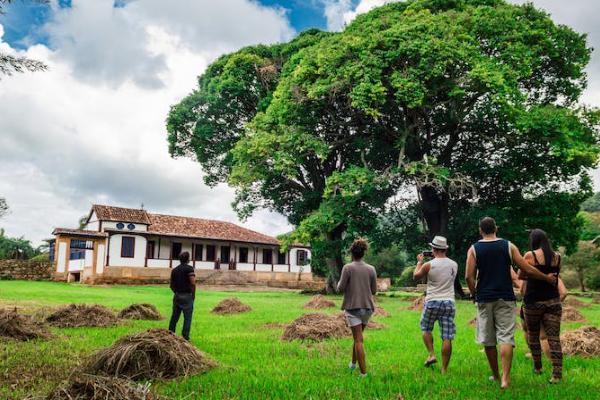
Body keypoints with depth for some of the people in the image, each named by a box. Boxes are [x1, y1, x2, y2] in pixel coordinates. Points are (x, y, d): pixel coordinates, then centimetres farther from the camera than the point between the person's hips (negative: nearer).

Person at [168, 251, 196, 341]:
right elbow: (193, 283, -17)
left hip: (176, 296, 6)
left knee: (174, 317, 13)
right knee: (187, 318, 0)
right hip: (187, 296, -6)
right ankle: (185, 337, -1)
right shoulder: (189, 268, -9)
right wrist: (193, 295, -6)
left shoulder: (174, 270, 12)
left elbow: (171, 285, 15)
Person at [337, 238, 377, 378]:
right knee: (357, 336, 23)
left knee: (358, 340, -1)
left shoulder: (347, 268, -10)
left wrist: (339, 283, 13)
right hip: (367, 307, 4)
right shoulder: (371, 269, 1)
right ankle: (353, 362, 36)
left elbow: (341, 289, -8)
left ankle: (363, 372, -3)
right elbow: (374, 290, 6)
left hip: (352, 307, -4)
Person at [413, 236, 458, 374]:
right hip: (449, 302, 3)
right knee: (447, 338, 3)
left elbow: (416, 276, 7)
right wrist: (439, 258, 27)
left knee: (426, 329, 22)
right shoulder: (454, 265, 3)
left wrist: (419, 262, 21)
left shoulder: (428, 265, -9)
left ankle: (431, 354, 10)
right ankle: (444, 369, 7)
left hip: (432, 302, -3)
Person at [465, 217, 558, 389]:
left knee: (488, 339, 11)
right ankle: (505, 378, -9)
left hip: (484, 299, 0)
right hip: (505, 298, 0)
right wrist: (548, 278, 15)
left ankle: (495, 375, 23)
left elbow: (469, 276, -7)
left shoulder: (474, 249, 0)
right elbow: (528, 270, 0)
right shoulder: (509, 246, 1)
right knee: (506, 337, 0)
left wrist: (474, 294, 7)